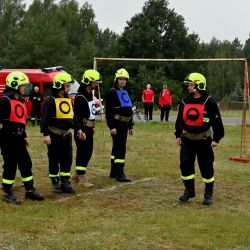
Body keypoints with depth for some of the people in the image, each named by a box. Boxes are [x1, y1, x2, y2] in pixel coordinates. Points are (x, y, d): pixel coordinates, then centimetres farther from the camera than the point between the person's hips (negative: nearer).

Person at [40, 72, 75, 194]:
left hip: (66, 134, 7)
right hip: (54, 134, -7)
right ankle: (55, 183, 14)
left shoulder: (69, 100, 11)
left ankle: (65, 182, 19)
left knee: (67, 159, 9)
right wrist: (46, 134, -21)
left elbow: (73, 116, 18)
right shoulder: (50, 100, -11)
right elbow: (44, 118, -15)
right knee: (54, 160, 4)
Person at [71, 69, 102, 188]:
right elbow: (76, 115, -21)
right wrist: (79, 131, -26)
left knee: (88, 152, 13)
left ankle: (76, 174, 26)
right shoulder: (80, 97, -16)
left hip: (89, 128, 10)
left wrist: (92, 127, 24)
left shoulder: (90, 95, 14)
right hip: (82, 128, -10)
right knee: (83, 152, -6)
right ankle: (82, 179, 1)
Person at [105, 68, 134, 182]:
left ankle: (114, 172, 22)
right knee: (120, 147, -11)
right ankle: (119, 174, -8)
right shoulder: (112, 92, -9)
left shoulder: (126, 92, 16)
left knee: (117, 147, 14)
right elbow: (108, 111, -14)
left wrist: (130, 126, 19)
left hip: (124, 124, 8)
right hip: (117, 123, -8)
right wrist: (112, 126, -20)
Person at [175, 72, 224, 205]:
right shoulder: (185, 102, 4)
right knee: (185, 165, 4)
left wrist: (216, 138, -12)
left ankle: (208, 194, 15)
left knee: (206, 167, 2)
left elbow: (217, 121, -9)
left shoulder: (209, 102, -11)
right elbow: (180, 120, 14)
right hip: (187, 139, 5)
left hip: (204, 140, -4)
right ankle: (189, 191, 19)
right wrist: (178, 135, 12)